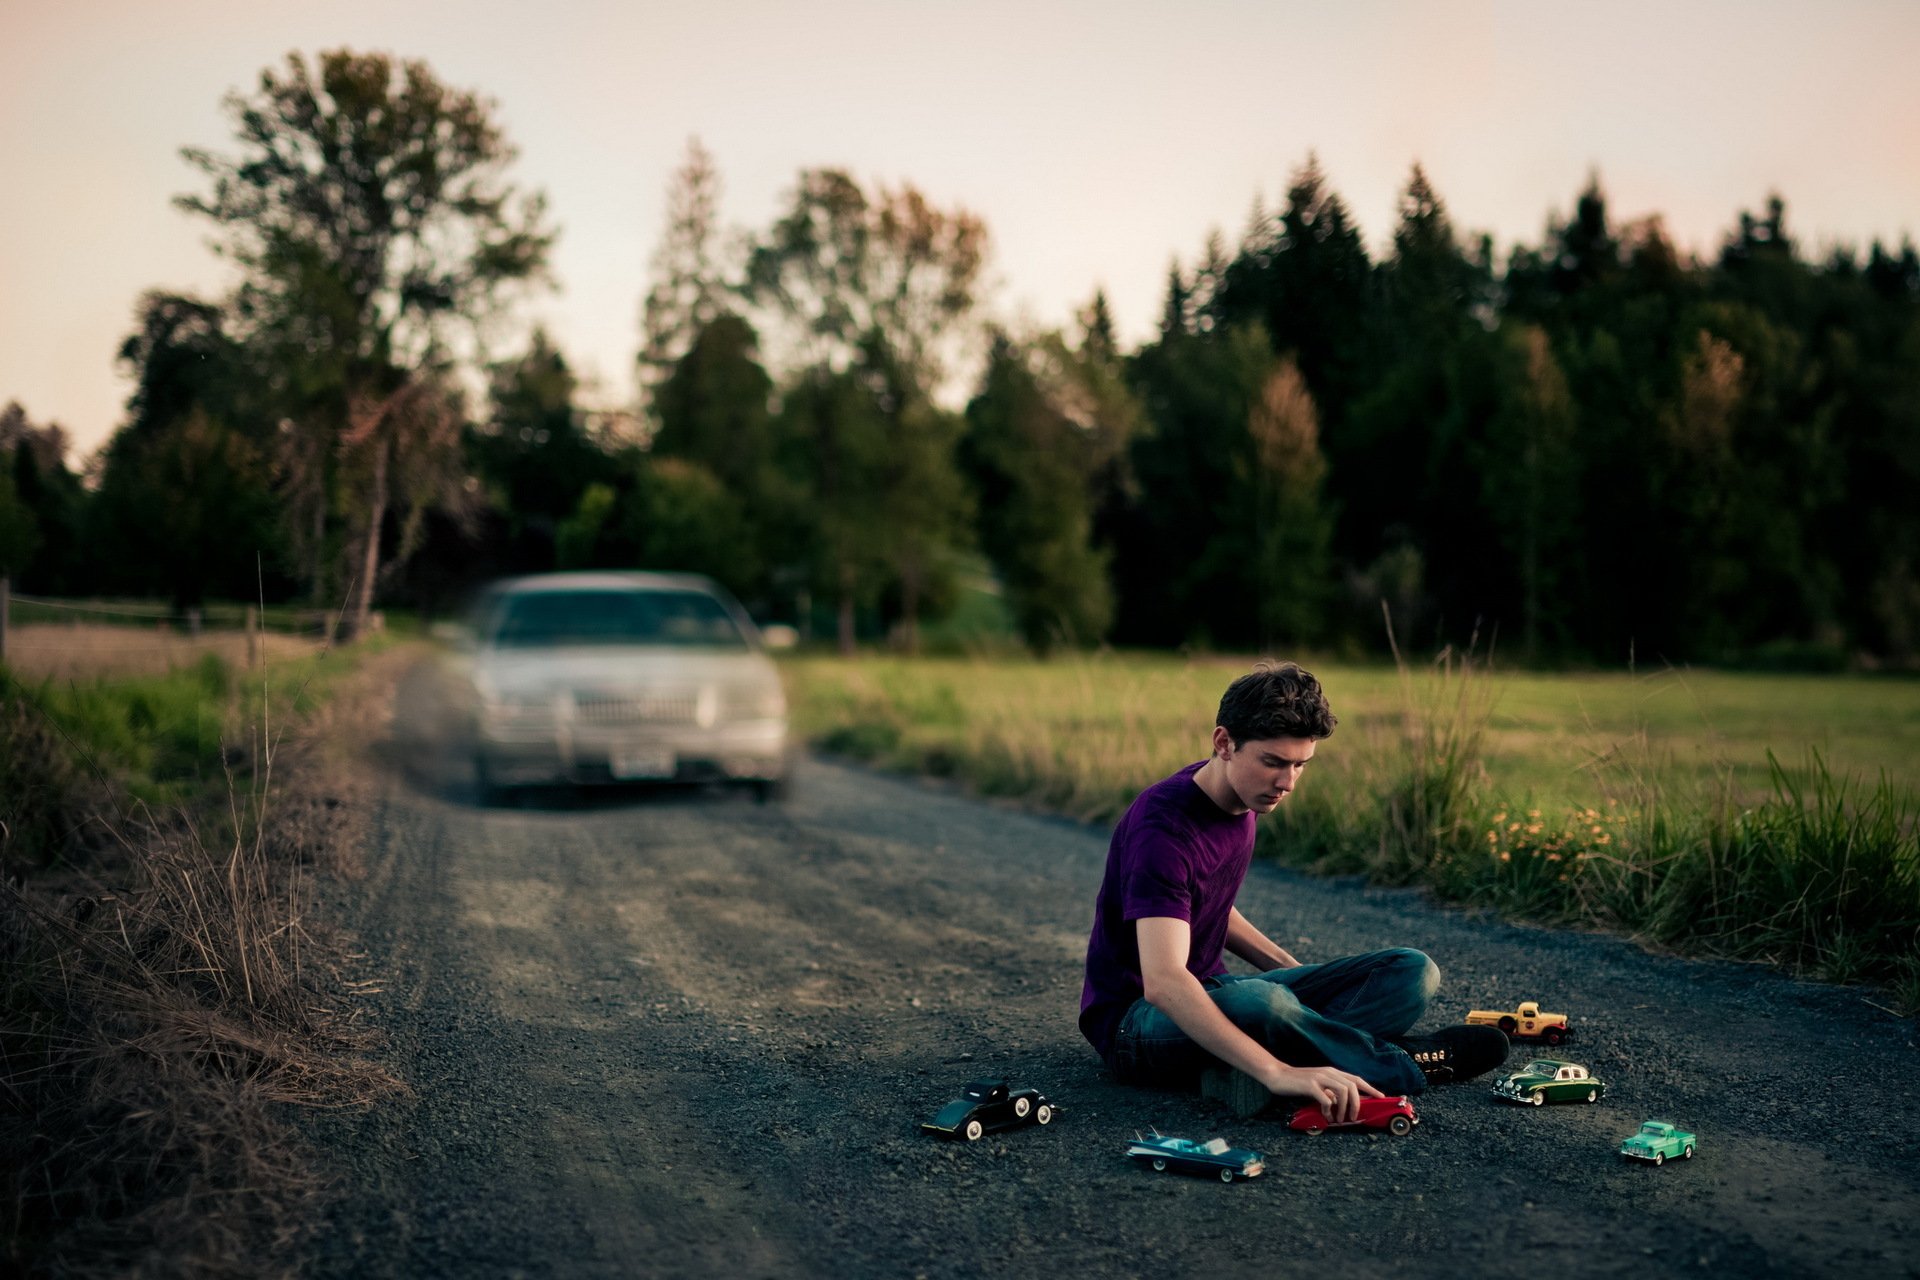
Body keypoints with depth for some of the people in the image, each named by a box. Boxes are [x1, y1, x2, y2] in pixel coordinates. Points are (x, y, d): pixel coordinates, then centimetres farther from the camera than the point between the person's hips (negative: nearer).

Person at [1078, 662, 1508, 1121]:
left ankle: (1235, 1074, -26)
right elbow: (1162, 983, -39)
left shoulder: (1242, 797, 3)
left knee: (1412, 972, -7)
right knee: (1256, 1002, -43)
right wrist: (1278, 1072, -48)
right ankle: (1400, 1064, -15)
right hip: (1136, 1022, -9)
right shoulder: (1162, 825, -25)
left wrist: (1294, 970, 9)